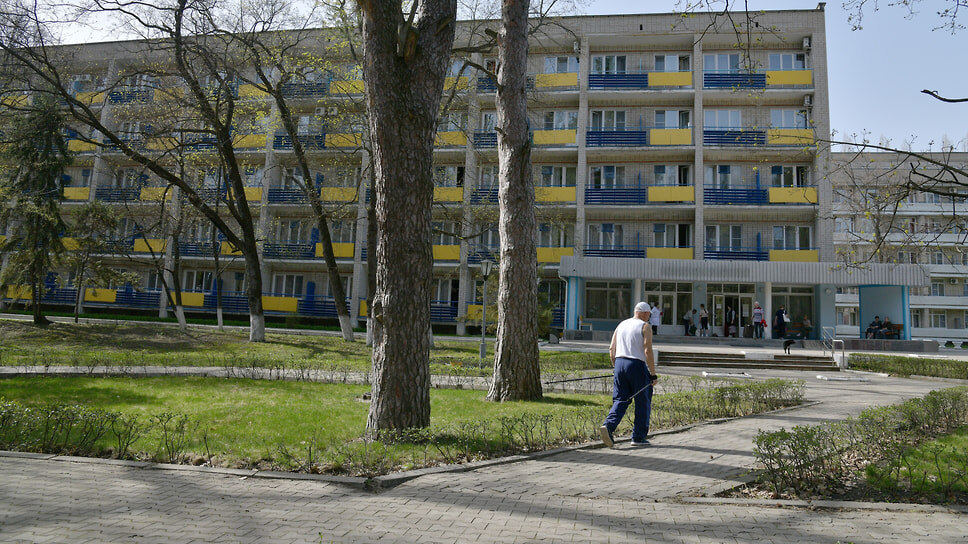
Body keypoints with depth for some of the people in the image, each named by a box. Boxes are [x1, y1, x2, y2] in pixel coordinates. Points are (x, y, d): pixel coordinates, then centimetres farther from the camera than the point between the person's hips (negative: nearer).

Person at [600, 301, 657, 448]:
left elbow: (611, 349, 13)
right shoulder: (645, 327, -3)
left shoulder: (621, 325, 14)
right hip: (637, 365, -5)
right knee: (642, 403, 7)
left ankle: (608, 426, -13)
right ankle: (638, 437, 11)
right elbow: (648, 351, -12)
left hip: (620, 363, 5)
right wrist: (653, 374, -9)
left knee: (620, 400, 8)